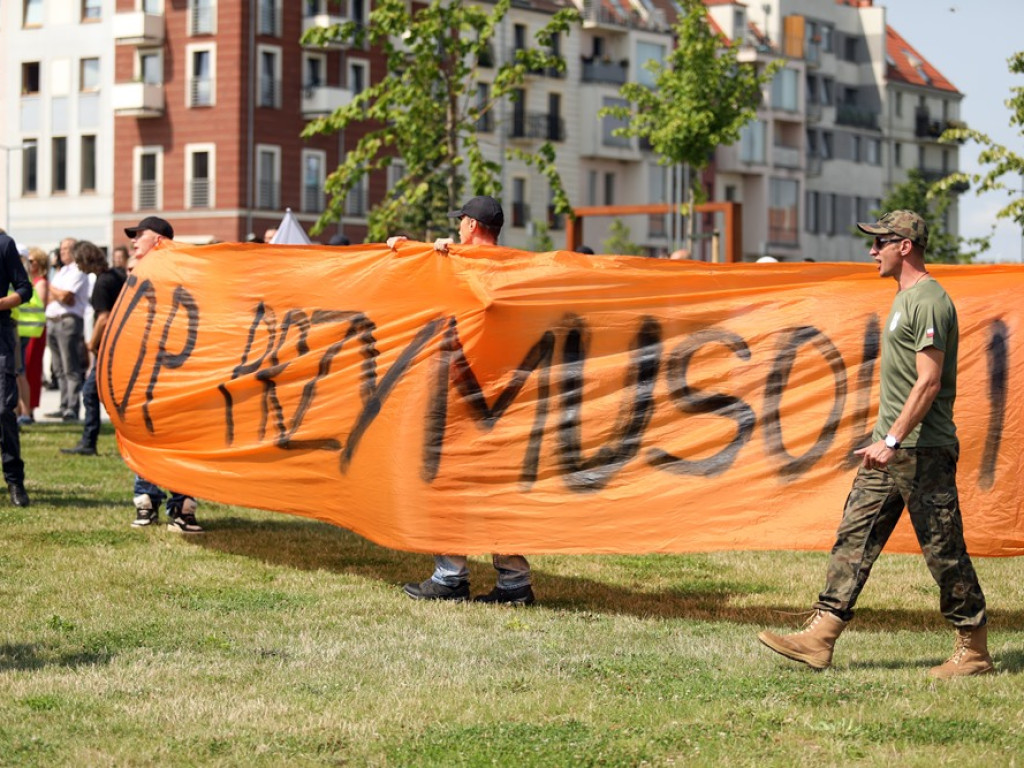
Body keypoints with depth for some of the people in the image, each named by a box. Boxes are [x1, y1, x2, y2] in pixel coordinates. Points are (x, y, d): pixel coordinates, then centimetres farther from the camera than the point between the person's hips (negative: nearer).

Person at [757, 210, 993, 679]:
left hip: (923, 449, -10)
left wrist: (894, 440, -25)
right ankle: (819, 639, 4)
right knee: (854, 538, 5)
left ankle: (974, 652, 7)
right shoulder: (904, 297, 17)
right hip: (890, 449, 10)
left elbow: (929, 382, -21)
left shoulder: (929, 302, -15)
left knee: (944, 550, -3)